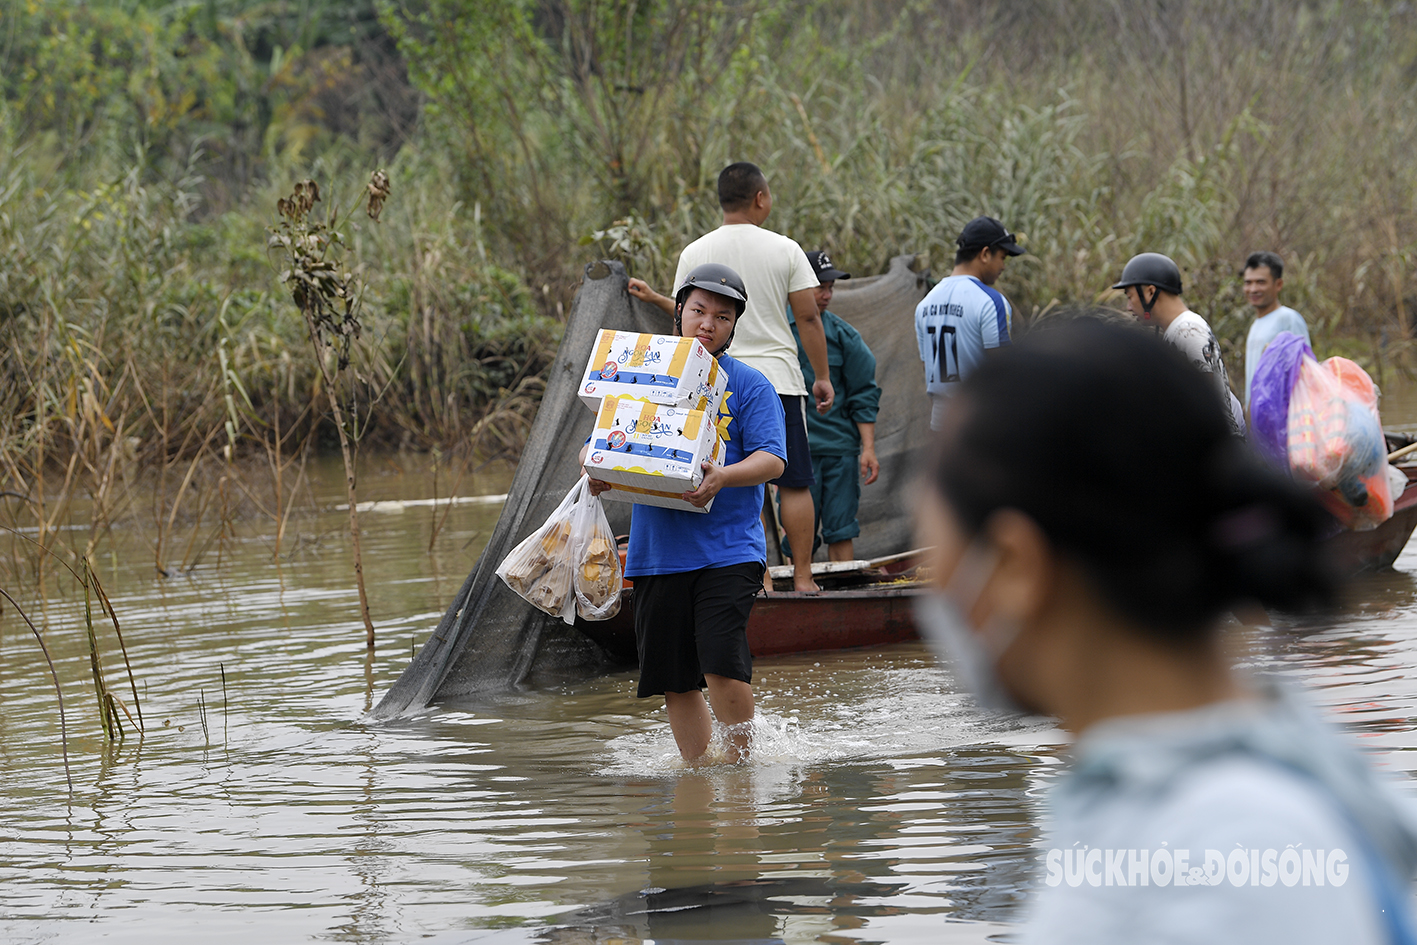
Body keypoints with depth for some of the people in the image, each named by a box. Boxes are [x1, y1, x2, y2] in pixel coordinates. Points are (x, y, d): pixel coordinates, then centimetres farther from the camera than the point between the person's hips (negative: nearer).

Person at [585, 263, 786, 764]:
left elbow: (772, 458, -7)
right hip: (656, 550, 4)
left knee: (721, 663, -17)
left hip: (728, 548, -4)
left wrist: (722, 477, -26)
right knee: (675, 679, 6)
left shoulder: (749, 385, 2)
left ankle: (740, 760, 1)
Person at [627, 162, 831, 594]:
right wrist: (822, 376, 6)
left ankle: (758, 577, -2)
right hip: (779, 376, -1)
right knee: (795, 483, 5)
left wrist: (654, 297, 26)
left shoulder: (694, 254, 1)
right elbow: (808, 318, -2)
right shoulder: (784, 249, -2)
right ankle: (803, 577, 3)